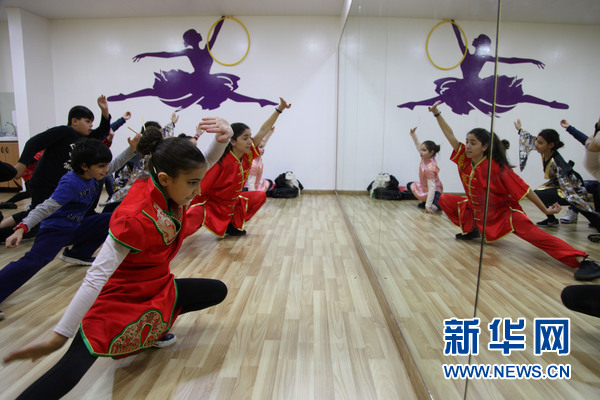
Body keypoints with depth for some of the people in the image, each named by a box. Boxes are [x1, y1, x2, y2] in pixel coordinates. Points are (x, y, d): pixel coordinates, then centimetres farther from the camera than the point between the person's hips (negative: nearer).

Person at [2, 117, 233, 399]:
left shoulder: (168, 188, -14)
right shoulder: (134, 217, -33)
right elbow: (96, 276, -30)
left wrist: (224, 135, -31)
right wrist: (58, 337, -25)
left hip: (157, 287, 8)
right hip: (119, 298, -7)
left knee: (218, 291, 3)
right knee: (70, 372, -21)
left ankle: (153, 327, 16)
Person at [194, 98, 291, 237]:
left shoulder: (247, 156, -6)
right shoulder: (221, 161, -25)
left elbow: (263, 131, -3)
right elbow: (198, 188, -23)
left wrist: (279, 109, -3)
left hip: (232, 203, 9)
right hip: (213, 206, -9)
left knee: (261, 196, 10)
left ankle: (233, 225, 11)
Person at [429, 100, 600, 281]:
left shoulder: (497, 168, -24)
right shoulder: (464, 159, -8)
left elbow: (524, 190, -17)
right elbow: (450, 136, -4)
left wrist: (545, 210, -13)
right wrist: (437, 114, -9)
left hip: (501, 215, -6)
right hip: (476, 211, 6)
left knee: (528, 229, -33)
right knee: (444, 199, 2)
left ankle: (583, 261, -37)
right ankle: (470, 230, 13)